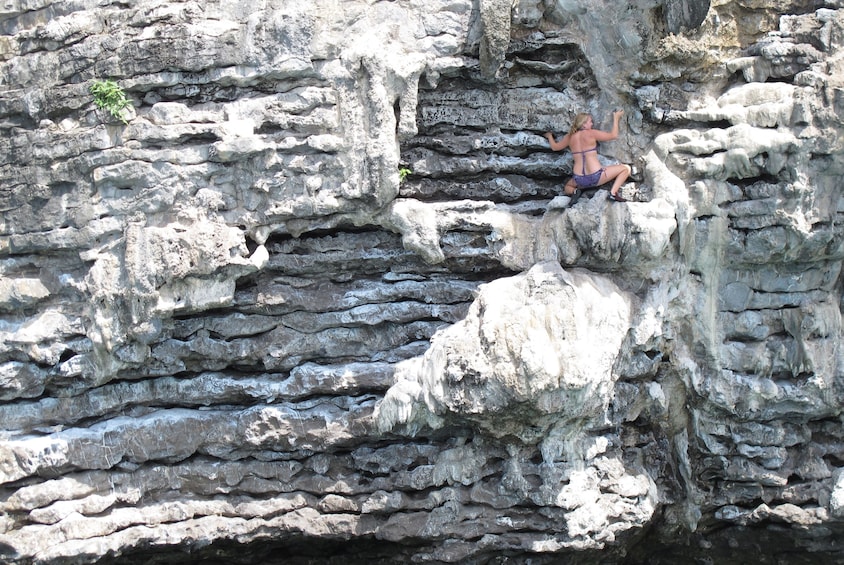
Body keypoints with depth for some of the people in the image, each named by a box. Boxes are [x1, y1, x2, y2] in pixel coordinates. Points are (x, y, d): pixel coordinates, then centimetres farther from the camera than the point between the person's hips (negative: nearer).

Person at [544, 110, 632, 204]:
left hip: (580, 180, 4)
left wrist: (549, 136, 41)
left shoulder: (569, 137, 7)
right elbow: (613, 135, 1)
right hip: (596, 177, -4)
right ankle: (613, 192, -10)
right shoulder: (591, 133, -6)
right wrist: (616, 118, 15)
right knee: (626, 168, 7)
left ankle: (574, 192, 0)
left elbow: (554, 147, 22)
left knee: (568, 187, 37)